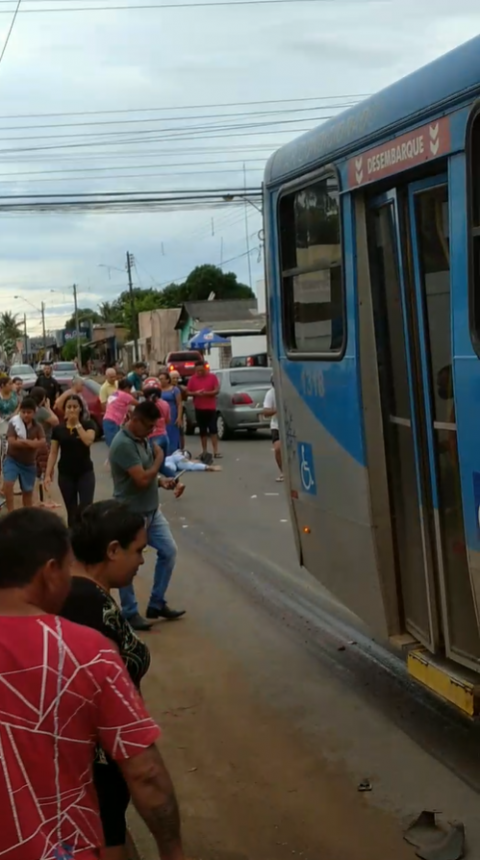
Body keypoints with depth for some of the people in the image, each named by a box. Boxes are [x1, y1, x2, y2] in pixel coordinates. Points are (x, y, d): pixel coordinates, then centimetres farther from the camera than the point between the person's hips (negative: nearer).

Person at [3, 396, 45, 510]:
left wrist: (22, 441, -26)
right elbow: (11, 441, -20)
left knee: (28, 492, 12)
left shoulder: (37, 427, -2)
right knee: (7, 484, -23)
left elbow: (41, 442, -18)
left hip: (29, 464, 2)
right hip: (12, 460, -2)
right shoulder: (14, 424, -8)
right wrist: (31, 443, -21)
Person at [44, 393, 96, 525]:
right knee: (71, 511, 9)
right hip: (65, 474, 2)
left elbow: (88, 441, -22)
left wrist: (77, 424, -15)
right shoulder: (58, 429, 2)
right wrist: (48, 474, -4)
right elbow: (53, 453, 3)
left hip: (85, 473, -2)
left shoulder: (88, 424, -3)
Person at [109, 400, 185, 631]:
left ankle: (156, 604, 24)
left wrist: (161, 480, -2)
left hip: (152, 510, 9)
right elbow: (142, 480, -28)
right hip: (131, 514, -9)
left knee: (169, 551, 13)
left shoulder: (143, 438, 5)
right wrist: (159, 458, -13)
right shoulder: (123, 444, -24)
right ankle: (130, 613, 17)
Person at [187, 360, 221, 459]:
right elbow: (188, 392, 4)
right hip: (199, 408, 2)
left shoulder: (213, 377, -1)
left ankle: (215, 451, -4)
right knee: (202, 431, 7)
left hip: (211, 408, -2)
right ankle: (204, 451, 12)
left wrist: (206, 393, -20)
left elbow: (217, 390, -5)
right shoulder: (192, 379, 3)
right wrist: (196, 393, -16)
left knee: (213, 429, -4)